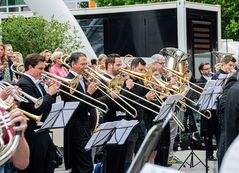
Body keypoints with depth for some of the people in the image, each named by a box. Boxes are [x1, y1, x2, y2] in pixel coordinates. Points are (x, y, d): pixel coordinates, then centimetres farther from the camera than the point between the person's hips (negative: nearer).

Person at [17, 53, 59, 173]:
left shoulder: (37, 83, 12)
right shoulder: (24, 84, -17)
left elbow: (46, 105, 16)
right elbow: (36, 110, -24)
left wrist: (52, 92, 1)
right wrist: (49, 94, -15)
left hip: (43, 134, 9)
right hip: (33, 136, -9)